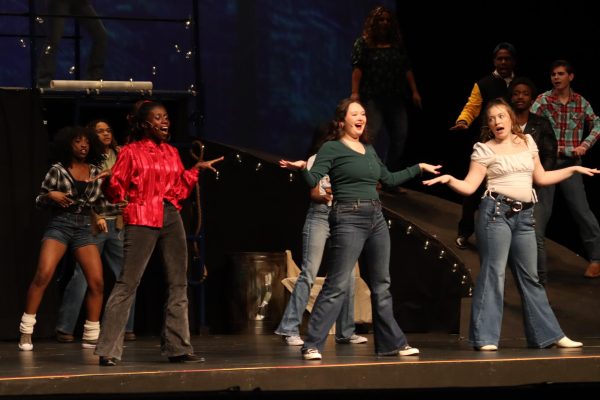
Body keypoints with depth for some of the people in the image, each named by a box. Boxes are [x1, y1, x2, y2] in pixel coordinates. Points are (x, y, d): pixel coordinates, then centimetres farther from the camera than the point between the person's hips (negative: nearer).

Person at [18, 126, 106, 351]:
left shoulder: (95, 172, 11)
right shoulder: (57, 170, 2)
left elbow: (99, 202, 15)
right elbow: (39, 201, 5)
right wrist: (51, 196, -15)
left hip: (84, 228, 3)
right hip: (59, 225, -3)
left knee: (97, 282, -8)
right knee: (43, 274, -21)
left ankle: (91, 337, 6)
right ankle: (26, 334, -14)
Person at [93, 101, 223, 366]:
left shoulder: (171, 152, 17)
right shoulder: (131, 152, 0)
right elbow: (116, 193, -3)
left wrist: (196, 169, 15)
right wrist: (109, 180, -22)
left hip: (171, 218, 6)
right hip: (142, 220, -6)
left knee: (178, 283, 6)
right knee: (127, 283, -10)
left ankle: (178, 348, 13)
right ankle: (108, 350, -8)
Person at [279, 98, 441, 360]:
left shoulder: (369, 149, 17)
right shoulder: (332, 149, -3)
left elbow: (389, 179, 28)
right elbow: (313, 180, -14)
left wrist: (419, 168, 32)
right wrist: (302, 168, -35)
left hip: (376, 220, 7)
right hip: (349, 220, -7)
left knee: (381, 286, 12)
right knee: (336, 286, -11)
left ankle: (392, 343, 20)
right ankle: (312, 346, -9)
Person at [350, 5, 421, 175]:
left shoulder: (398, 44, 13)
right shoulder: (363, 43, 1)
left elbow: (407, 69, 12)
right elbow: (357, 68, -7)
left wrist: (414, 91, 6)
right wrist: (355, 92, -17)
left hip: (395, 98, 5)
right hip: (372, 97, -5)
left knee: (400, 136, 1)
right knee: (372, 134, -14)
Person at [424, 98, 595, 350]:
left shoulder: (527, 142, 14)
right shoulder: (484, 149, 0)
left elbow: (541, 178, 23)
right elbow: (469, 186, -5)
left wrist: (573, 169, 24)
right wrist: (449, 180, -23)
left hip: (524, 215, 5)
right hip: (497, 211, -5)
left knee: (530, 277, 10)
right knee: (493, 273, -8)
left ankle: (548, 334, 16)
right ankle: (485, 338, -7)